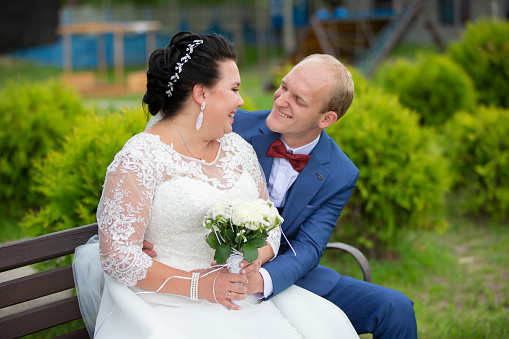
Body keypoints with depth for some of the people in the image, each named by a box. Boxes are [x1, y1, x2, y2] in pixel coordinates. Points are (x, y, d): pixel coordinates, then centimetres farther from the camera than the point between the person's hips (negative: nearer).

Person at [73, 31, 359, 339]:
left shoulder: (238, 148, 12)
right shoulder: (140, 159, -9)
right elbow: (117, 255, -13)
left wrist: (254, 259, -8)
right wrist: (198, 285, -16)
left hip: (238, 296, 6)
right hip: (171, 306, -5)